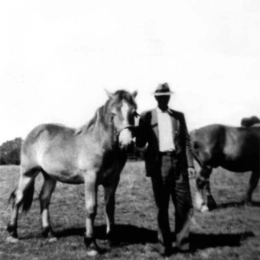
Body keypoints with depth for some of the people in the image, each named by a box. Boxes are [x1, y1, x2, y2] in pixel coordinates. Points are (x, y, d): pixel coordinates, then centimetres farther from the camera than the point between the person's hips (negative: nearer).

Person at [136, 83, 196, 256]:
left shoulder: (179, 116, 13)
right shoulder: (146, 117, 8)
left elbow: (186, 141, 9)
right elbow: (140, 144, 6)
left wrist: (190, 164, 1)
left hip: (178, 162, 2)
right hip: (158, 164, -1)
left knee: (184, 205, 0)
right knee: (162, 206, 5)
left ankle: (182, 241, 13)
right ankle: (166, 244, 15)